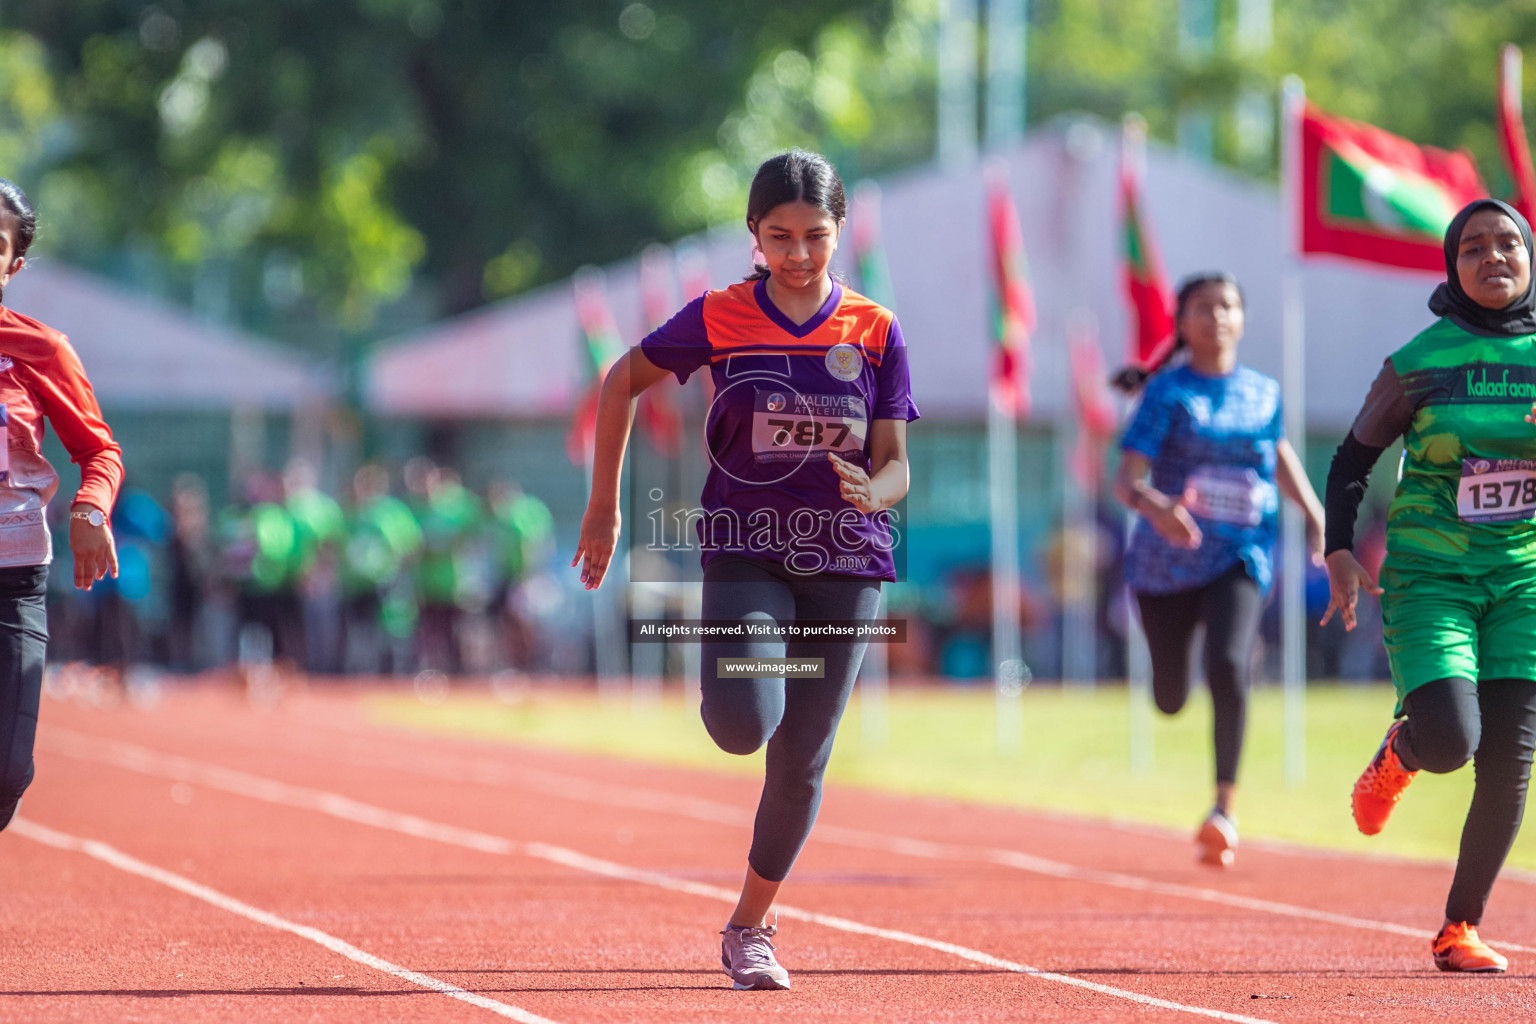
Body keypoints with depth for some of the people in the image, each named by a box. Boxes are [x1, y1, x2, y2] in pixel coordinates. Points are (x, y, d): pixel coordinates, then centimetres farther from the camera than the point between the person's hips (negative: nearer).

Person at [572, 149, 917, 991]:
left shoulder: (875, 333, 2)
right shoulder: (719, 319, -2)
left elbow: (895, 467, 3)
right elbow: (622, 381, 11)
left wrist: (872, 493, -21)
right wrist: (604, 505, 9)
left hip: (845, 565, 2)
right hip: (745, 551, -1)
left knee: (800, 763, 2)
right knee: (742, 726, -24)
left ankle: (749, 928, 21)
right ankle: (735, 671, 15)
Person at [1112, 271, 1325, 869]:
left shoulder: (1264, 392, 5)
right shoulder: (1167, 393, -7)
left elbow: (1278, 449, 25)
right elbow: (1126, 479, -17)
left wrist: (1313, 512, 11)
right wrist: (1155, 507, -39)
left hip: (1240, 556, 1)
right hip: (1167, 560, -1)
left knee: (1227, 667, -26)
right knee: (1171, 700, 10)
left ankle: (1223, 810, -23)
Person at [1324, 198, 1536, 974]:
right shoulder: (1418, 363, -2)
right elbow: (1353, 460, 7)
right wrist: (1341, 553, -6)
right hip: (1430, 577, -2)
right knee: (1451, 740, -20)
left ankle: (1460, 928, 10)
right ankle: (1399, 753, 18)